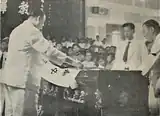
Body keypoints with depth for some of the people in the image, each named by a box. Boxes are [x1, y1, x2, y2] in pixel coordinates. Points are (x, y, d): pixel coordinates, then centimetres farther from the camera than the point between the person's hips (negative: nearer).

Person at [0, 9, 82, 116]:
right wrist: (72, 62, -9)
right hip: (19, 78, -9)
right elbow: (49, 50, -14)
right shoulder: (32, 31, -10)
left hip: (9, 77, 9)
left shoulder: (17, 30, 19)